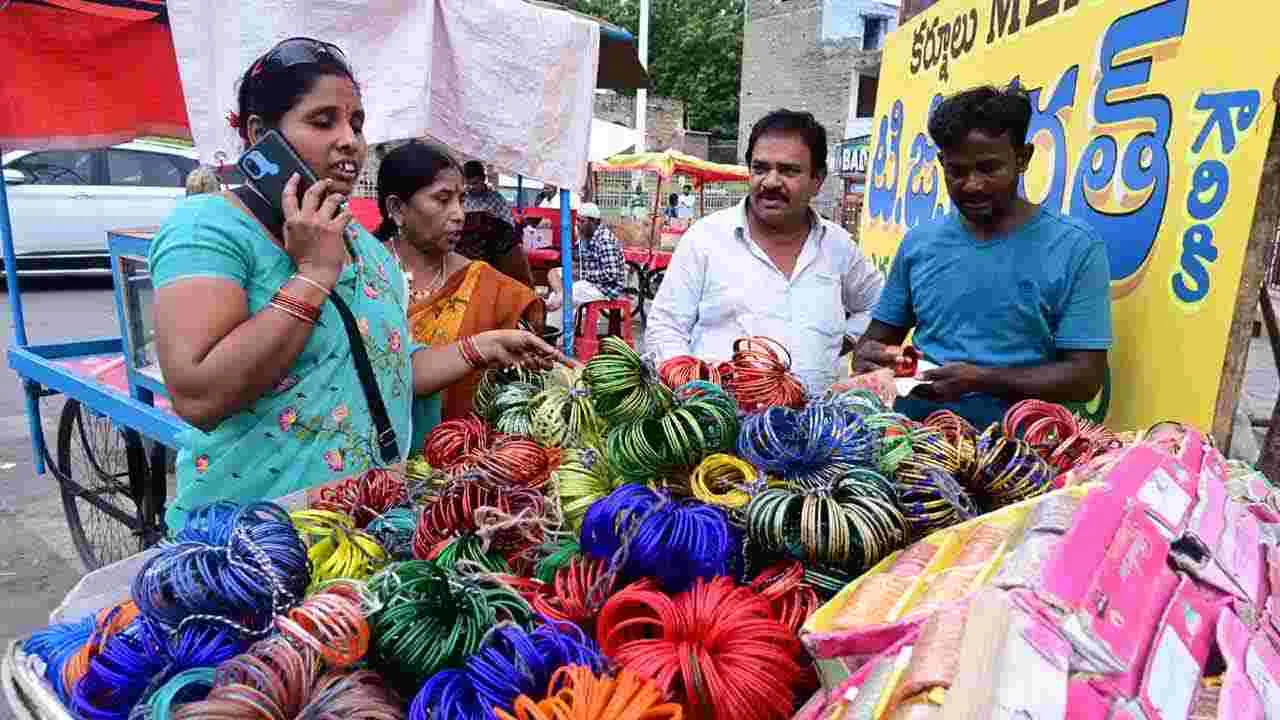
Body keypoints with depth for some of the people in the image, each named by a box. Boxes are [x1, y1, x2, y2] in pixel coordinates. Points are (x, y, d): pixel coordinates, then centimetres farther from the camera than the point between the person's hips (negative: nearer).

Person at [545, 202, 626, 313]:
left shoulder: (605, 240, -22)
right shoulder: (582, 236, 6)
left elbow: (610, 274, -27)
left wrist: (584, 274, -20)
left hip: (606, 286, -10)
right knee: (554, 273, 6)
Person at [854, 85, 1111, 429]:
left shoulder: (1076, 247, -2)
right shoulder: (918, 242, 10)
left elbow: (1085, 377, -5)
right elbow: (879, 336, 17)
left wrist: (980, 380, -17)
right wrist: (870, 357, -7)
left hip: (1007, 417, -2)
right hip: (916, 408, 3)